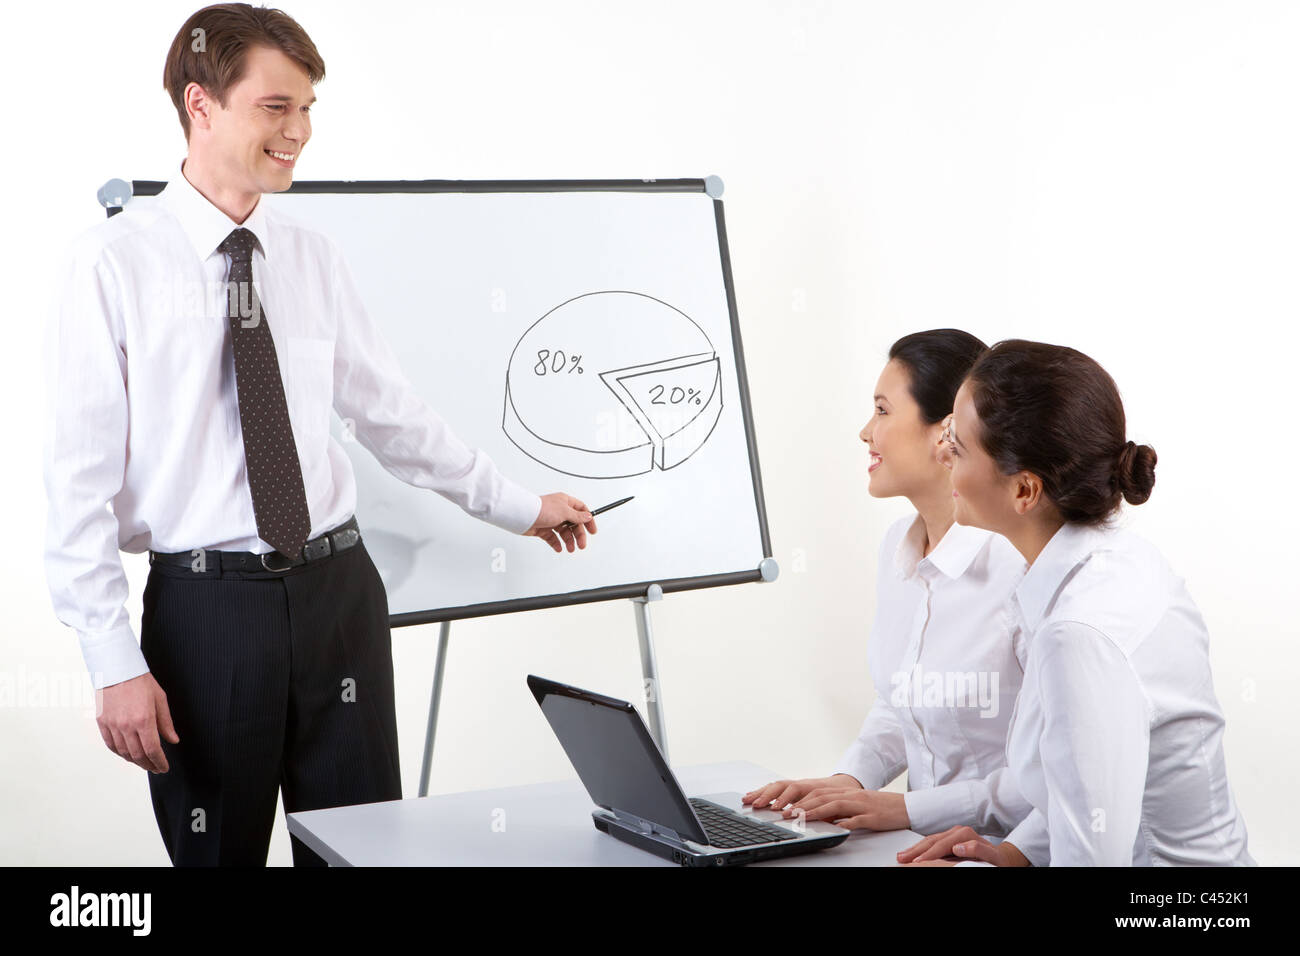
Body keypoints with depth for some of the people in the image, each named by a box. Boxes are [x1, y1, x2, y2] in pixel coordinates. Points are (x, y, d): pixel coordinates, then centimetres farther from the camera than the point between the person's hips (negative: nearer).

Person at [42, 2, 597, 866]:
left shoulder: (315, 259, 7)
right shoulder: (114, 263, -5)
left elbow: (391, 412, 17)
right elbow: (82, 477, -8)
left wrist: (519, 508, 22)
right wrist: (115, 665, -12)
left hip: (338, 592, 4)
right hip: (207, 607, -3)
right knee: (218, 849, 8)